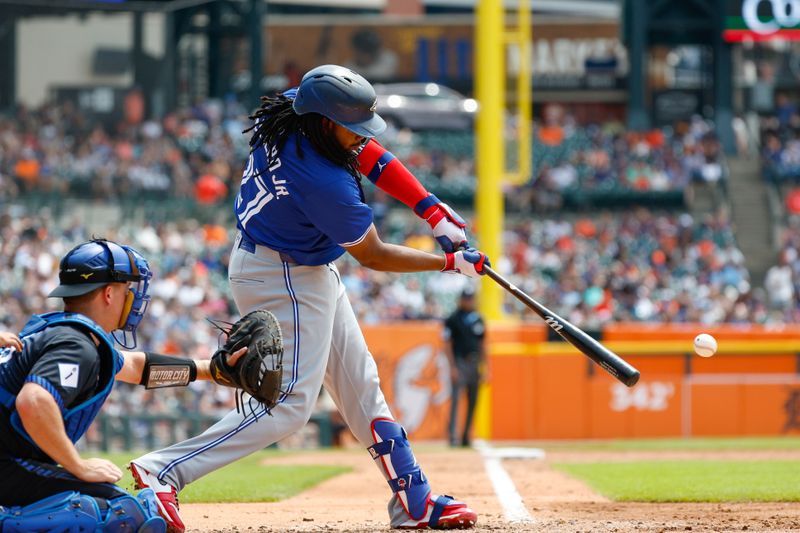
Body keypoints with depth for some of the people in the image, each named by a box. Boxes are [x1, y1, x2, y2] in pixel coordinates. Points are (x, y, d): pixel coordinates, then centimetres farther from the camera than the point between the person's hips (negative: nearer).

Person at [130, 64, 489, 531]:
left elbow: (372, 157, 2)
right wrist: (450, 263, -7)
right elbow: (373, 256, -17)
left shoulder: (287, 114, -10)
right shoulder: (326, 183, -32)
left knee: (359, 383, 14)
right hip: (287, 281, -10)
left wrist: (432, 211, -5)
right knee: (291, 403, -10)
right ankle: (163, 472, -15)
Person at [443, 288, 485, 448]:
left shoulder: (478, 319, 15)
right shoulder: (453, 319, -3)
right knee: (456, 399, -13)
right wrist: (452, 367, -15)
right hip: (460, 363, -6)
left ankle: (466, 436, 13)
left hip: (474, 364, 6)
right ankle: (452, 435, -16)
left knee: (473, 402, 7)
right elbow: (447, 344, -6)